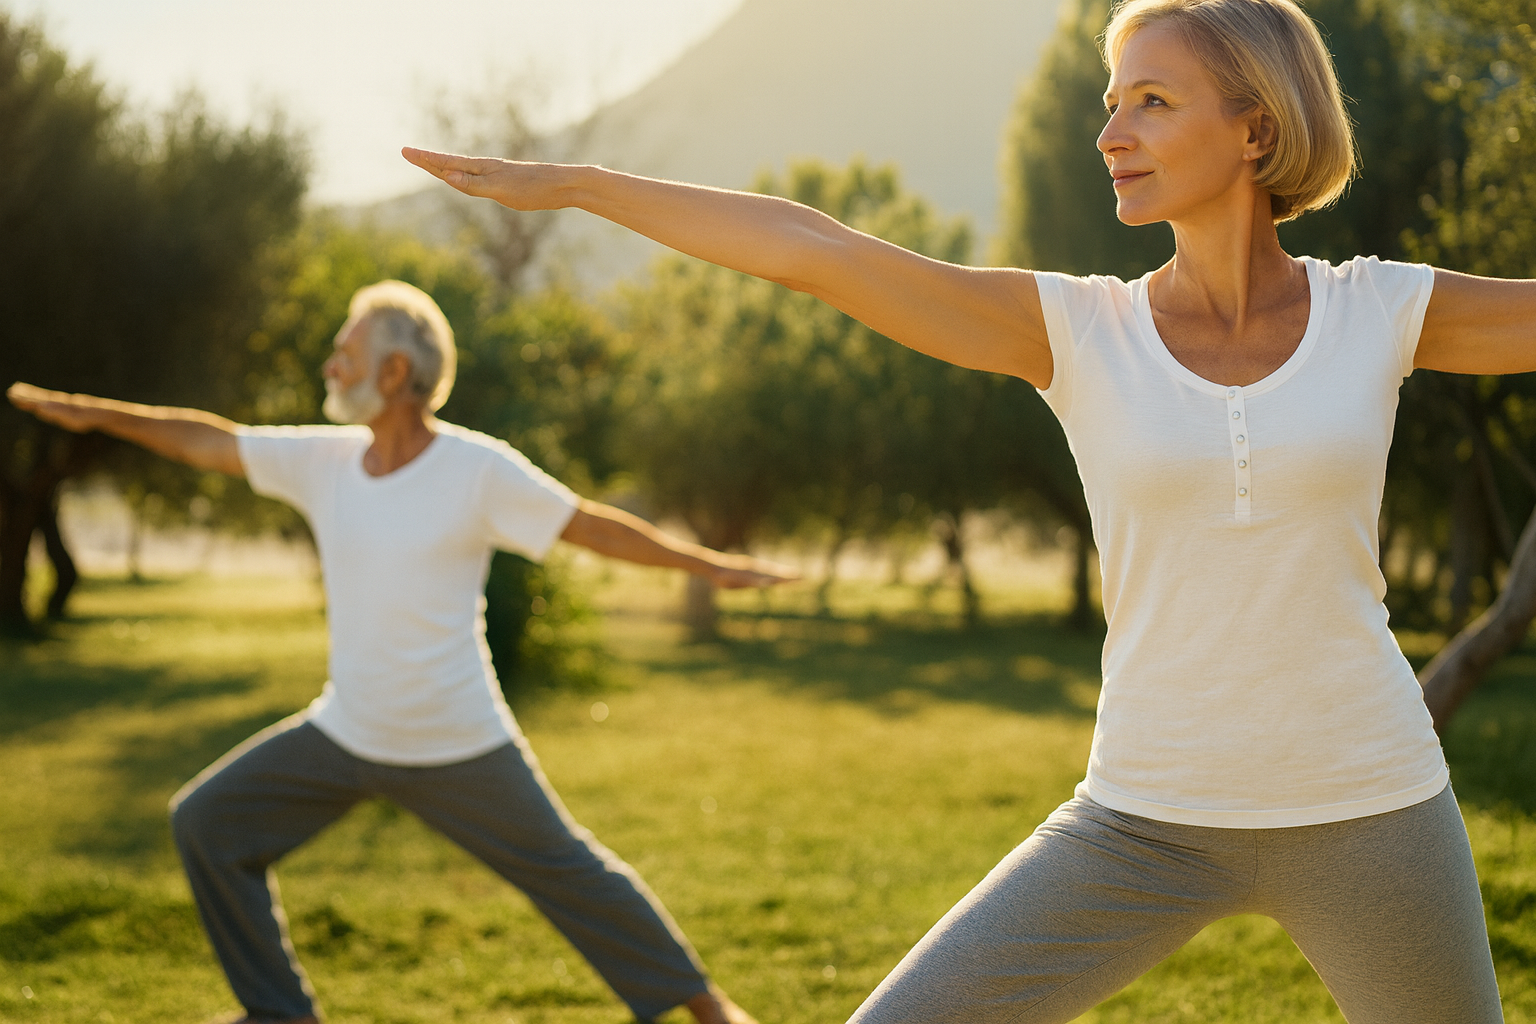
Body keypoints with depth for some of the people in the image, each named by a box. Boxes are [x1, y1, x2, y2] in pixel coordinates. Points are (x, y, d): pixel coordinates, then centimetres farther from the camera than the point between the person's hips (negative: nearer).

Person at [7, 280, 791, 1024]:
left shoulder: (478, 470, -17)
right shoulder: (323, 459, -4)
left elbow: (593, 525, -12)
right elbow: (212, 442, 4)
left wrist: (709, 565, -12)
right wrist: (96, 413, 4)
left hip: (458, 748, -5)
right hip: (344, 736, 5)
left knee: (566, 873, 3)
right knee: (207, 823, 3)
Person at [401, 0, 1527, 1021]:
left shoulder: (1381, 312, -3)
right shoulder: (1076, 329, -4)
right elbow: (809, 247, -10)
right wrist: (569, 182, -12)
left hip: (1364, 817, 0)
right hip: (1149, 825, 0)